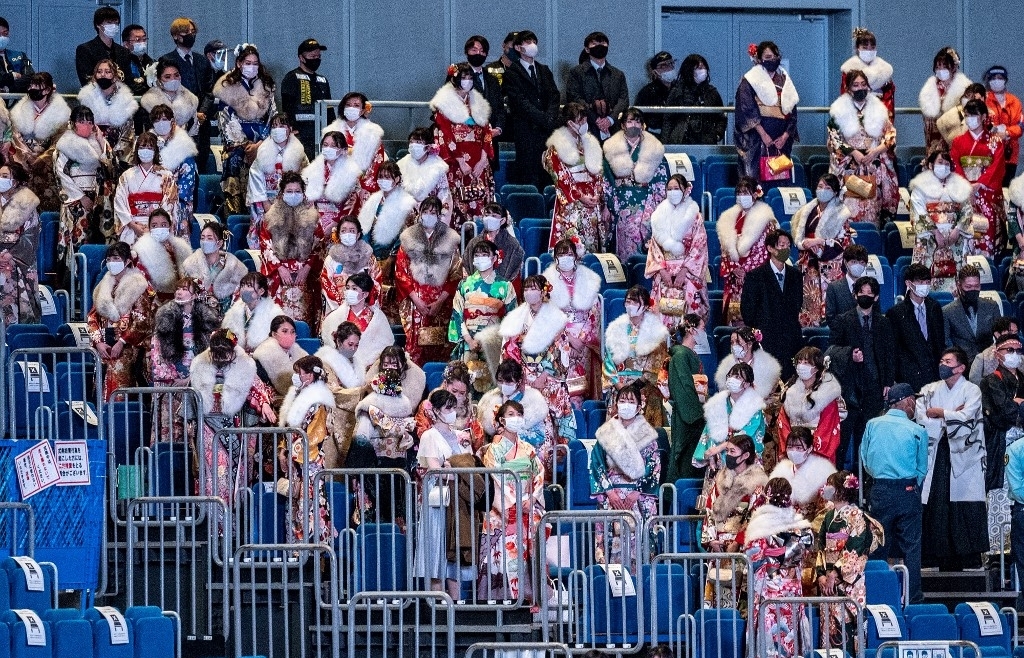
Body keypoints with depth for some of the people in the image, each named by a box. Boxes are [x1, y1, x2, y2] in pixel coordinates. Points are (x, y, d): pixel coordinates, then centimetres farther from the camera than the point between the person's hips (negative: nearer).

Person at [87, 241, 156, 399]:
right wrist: (98, 342, -1)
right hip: (104, 349, 5)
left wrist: (122, 342, -13)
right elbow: (93, 318, 14)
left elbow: (142, 321, -8)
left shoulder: (138, 287, -1)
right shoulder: (104, 287, 17)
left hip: (127, 349, -5)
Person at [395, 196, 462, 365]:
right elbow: (401, 272, 5)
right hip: (414, 303, 0)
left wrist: (440, 301, -7)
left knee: (440, 351, -6)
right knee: (415, 346, -9)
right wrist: (416, 299, -6)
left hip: (441, 303, 0)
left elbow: (456, 275, 3)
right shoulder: (409, 238, 8)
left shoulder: (450, 239, 7)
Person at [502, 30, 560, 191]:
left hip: (546, 129, 5)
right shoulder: (512, 73, 2)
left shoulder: (544, 71, 21)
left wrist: (550, 118, -7)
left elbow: (554, 97, 12)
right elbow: (520, 102, -7)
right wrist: (544, 119, -13)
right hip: (526, 131, -5)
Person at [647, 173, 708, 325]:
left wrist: (684, 271, -12)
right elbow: (654, 245, 9)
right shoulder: (660, 214, 10)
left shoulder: (694, 215, 0)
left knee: (688, 306, -12)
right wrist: (662, 269, -4)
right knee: (663, 309, -6)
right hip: (664, 271, 3)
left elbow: (699, 247, -4)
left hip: (688, 272, -3)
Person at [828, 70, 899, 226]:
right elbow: (834, 139, 0)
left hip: (875, 165, 2)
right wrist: (854, 152, -11)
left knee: (872, 206, -5)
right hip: (848, 165, -2)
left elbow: (891, 136, 8)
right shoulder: (839, 110, 5)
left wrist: (877, 150, -9)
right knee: (851, 207, -11)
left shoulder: (879, 109, 10)